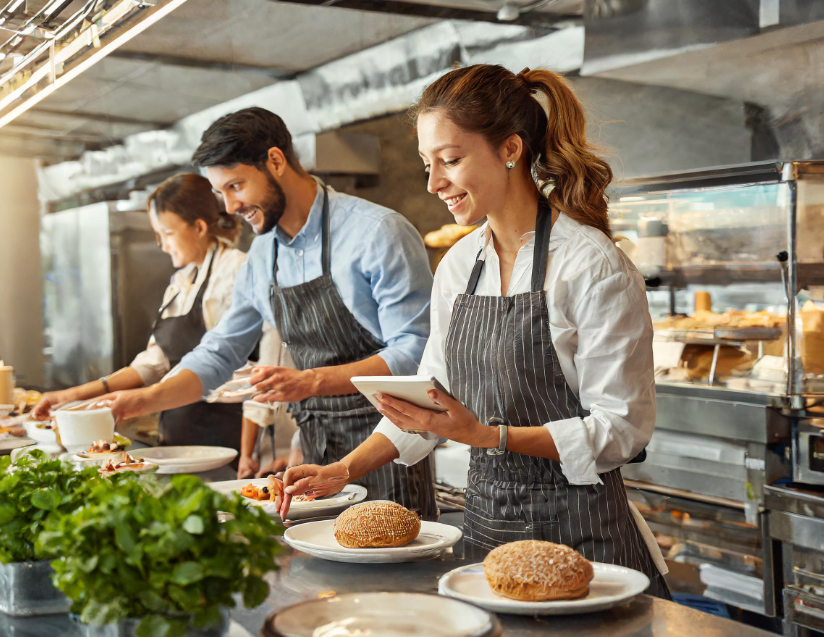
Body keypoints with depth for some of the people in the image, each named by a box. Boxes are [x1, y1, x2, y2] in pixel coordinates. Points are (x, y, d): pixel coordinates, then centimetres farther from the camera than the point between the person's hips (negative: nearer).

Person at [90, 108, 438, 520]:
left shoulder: (378, 231, -13)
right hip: (316, 454, 6)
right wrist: (143, 400, 3)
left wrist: (313, 381, -24)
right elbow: (218, 354, 17)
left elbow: (415, 351, -17)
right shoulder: (262, 256, 10)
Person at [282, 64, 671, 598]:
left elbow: (622, 428, -16)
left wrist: (487, 434, -23)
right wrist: (344, 469, 3)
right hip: (485, 520, 6)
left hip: (579, 532, -5)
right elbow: (432, 396, 14)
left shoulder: (594, 265, -15)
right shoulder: (458, 266, 5)